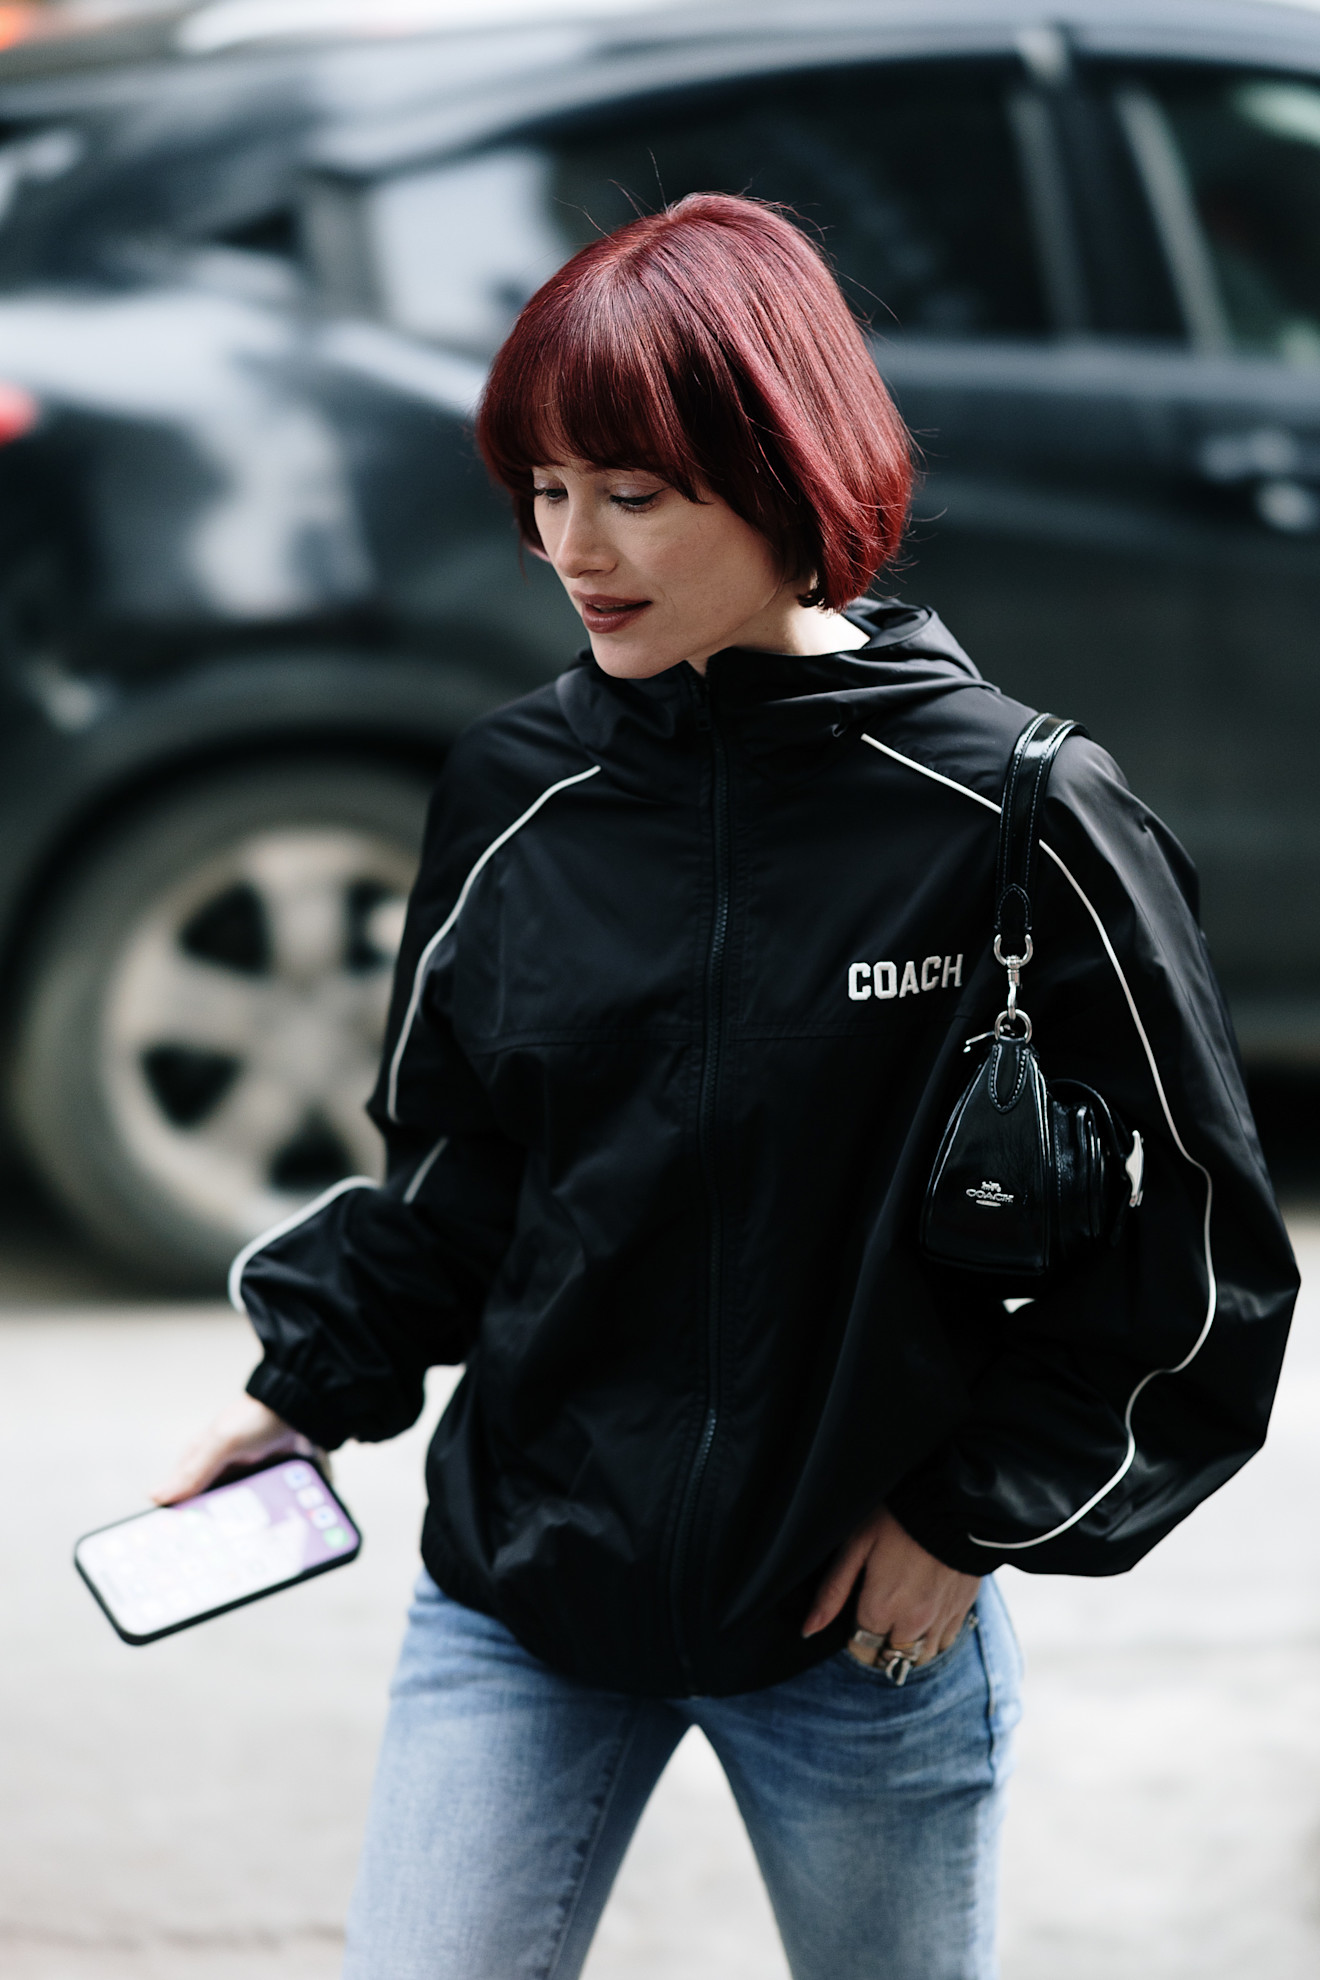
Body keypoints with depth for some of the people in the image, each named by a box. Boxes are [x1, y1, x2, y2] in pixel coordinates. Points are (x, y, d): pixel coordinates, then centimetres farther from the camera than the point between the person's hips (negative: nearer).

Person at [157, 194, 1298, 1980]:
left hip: (863, 1631, -2)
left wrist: (978, 1513, -6)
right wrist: (308, 1382, 0)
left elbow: (1199, 1247, -5)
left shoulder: (1012, 818, -12)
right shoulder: (517, 795, -1)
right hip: (516, 1605, 3)